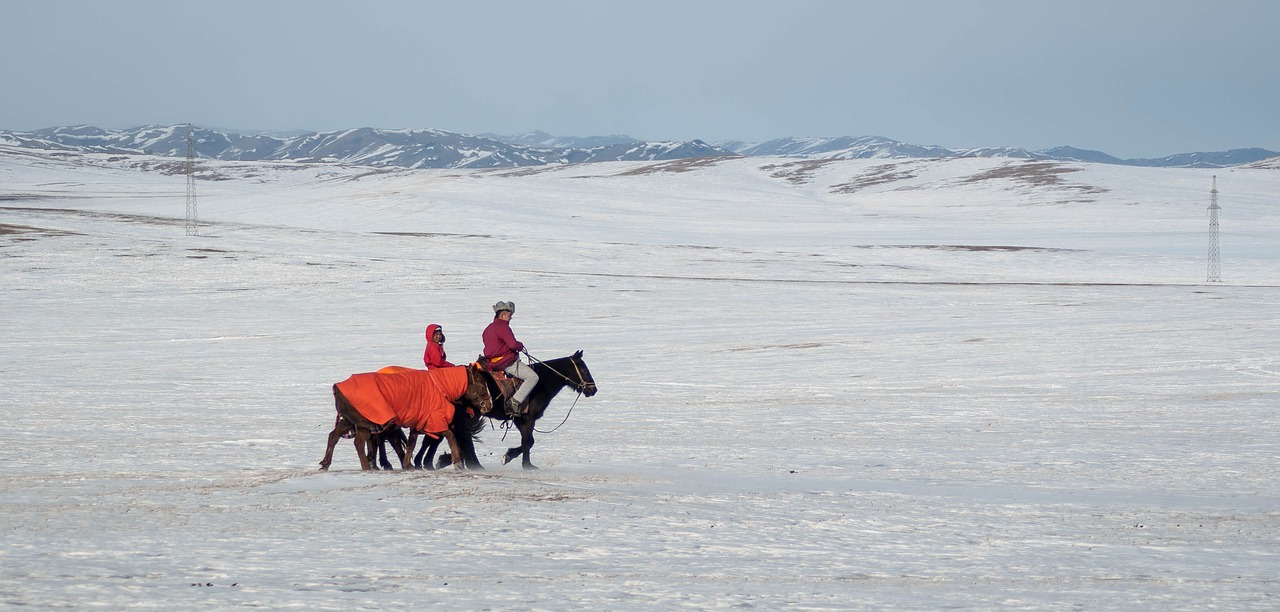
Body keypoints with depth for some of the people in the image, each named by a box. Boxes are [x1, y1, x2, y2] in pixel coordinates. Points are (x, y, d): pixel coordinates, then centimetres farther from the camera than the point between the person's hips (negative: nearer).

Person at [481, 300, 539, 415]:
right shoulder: (502, 327, -15)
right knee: (533, 377, -13)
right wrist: (521, 346, -1)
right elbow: (513, 344, -24)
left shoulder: (489, 328, 17)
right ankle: (516, 401, -21)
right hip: (507, 362, -10)